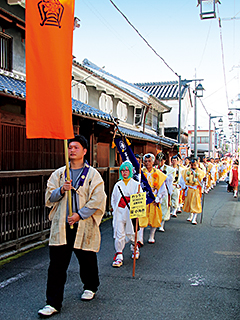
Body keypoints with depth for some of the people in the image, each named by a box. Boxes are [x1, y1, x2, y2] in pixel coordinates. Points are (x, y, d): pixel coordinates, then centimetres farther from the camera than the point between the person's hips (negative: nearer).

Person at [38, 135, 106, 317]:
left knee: (87, 260, 14)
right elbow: (49, 196, 8)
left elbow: (97, 200, -7)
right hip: (61, 226, 2)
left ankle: (90, 287, 41)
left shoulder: (92, 174, -1)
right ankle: (53, 303, 9)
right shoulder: (59, 173, 10)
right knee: (57, 265, 0)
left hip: (84, 226, -2)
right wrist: (62, 190, -12)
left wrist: (79, 215, -14)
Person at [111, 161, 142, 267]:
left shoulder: (136, 185, 3)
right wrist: (115, 210, 7)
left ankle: (135, 248, 35)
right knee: (119, 234, -3)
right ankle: (119, 256, 3)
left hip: (131, 212, -2)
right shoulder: (118, 185, 11)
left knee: (131, 233, 5)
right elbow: (113, 199, 17)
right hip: (119, 212, 2)